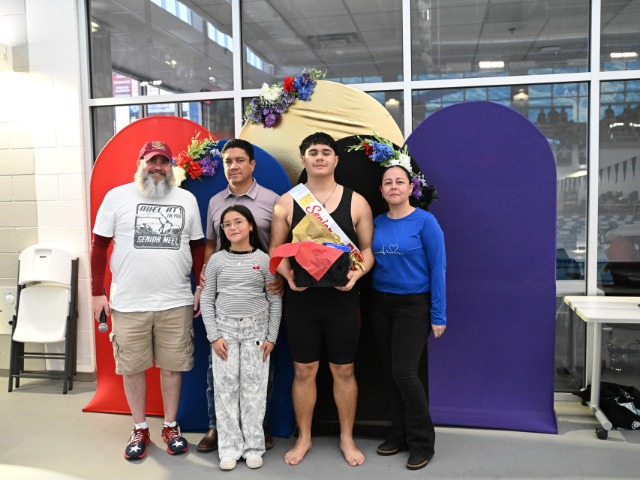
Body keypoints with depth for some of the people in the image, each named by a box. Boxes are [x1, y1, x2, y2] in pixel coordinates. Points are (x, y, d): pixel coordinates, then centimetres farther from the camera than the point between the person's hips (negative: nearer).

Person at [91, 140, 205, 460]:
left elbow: (198, 246, 12)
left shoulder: (187, 200, 7)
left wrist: (201, 287, 6)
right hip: (128, 303, -1)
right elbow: (99, 245, 3)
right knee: (132, 367, 9)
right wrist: (98, 292, -1)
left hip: (176, 302, 1)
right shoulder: (117, 197, 1)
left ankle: (171, 427, 26)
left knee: (172, 365, 9)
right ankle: (139, 429, 27)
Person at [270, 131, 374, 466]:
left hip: (342, 298, 0)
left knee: (343, 370, 10)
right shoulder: (286, 203, 3)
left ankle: (347, 439, 28)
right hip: (300, 298, 1)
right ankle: (304, 437, 28)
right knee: (304, 370, 10)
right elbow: (276, 249, 5)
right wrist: (287, 275, -14)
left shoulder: (356, 202, 2)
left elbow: (368, 249, 5)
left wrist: (357, 273, -15)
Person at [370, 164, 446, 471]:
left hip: (414, 305, -5)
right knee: (392, 372, 11)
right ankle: (399, 434, 26)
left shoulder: (425, 221, -10)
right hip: (380, 304, 5)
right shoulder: (377, 223, 3)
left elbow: (437, 268, -11)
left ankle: (422, 442, 11)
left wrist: (438, 315, -12)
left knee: (404, 372, -7)